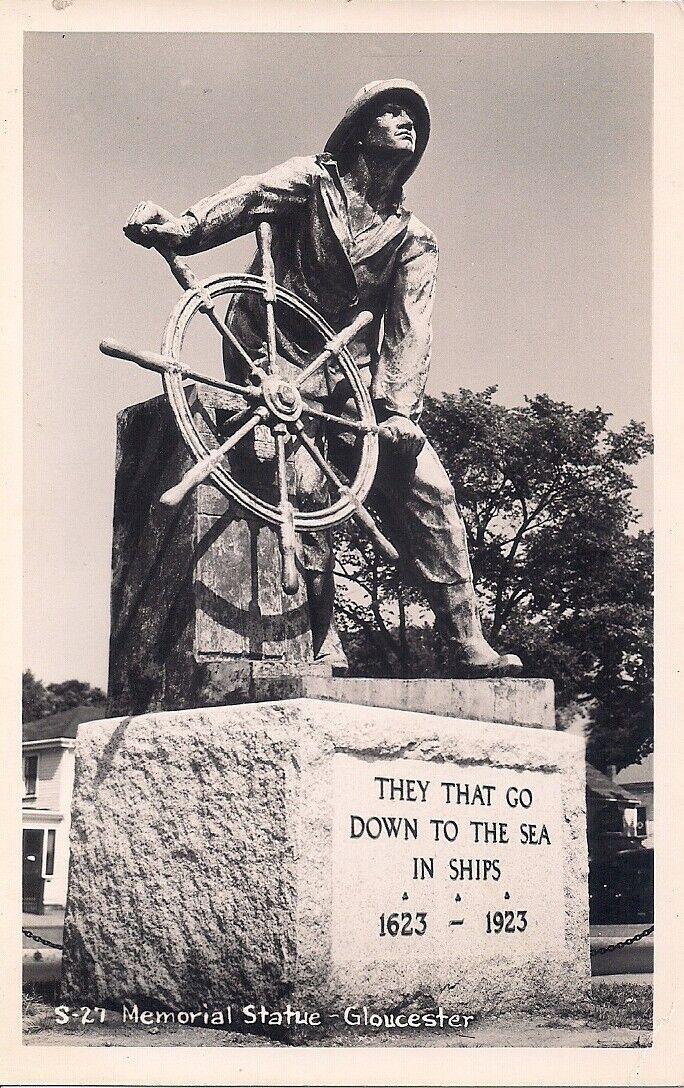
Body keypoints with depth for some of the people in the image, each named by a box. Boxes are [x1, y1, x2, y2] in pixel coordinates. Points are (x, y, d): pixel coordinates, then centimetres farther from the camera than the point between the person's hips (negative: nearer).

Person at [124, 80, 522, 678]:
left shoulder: (414, 239, 11)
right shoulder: (314, 178, 4)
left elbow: (410, 327, -2)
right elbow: (252, 196, -17)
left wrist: (400, 408, -17)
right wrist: (183, 226, -37)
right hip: (275, 355, -3)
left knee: (426, 489, -10)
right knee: (303, 485, -23)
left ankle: (468, 646, -5)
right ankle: (322, 645, -13)